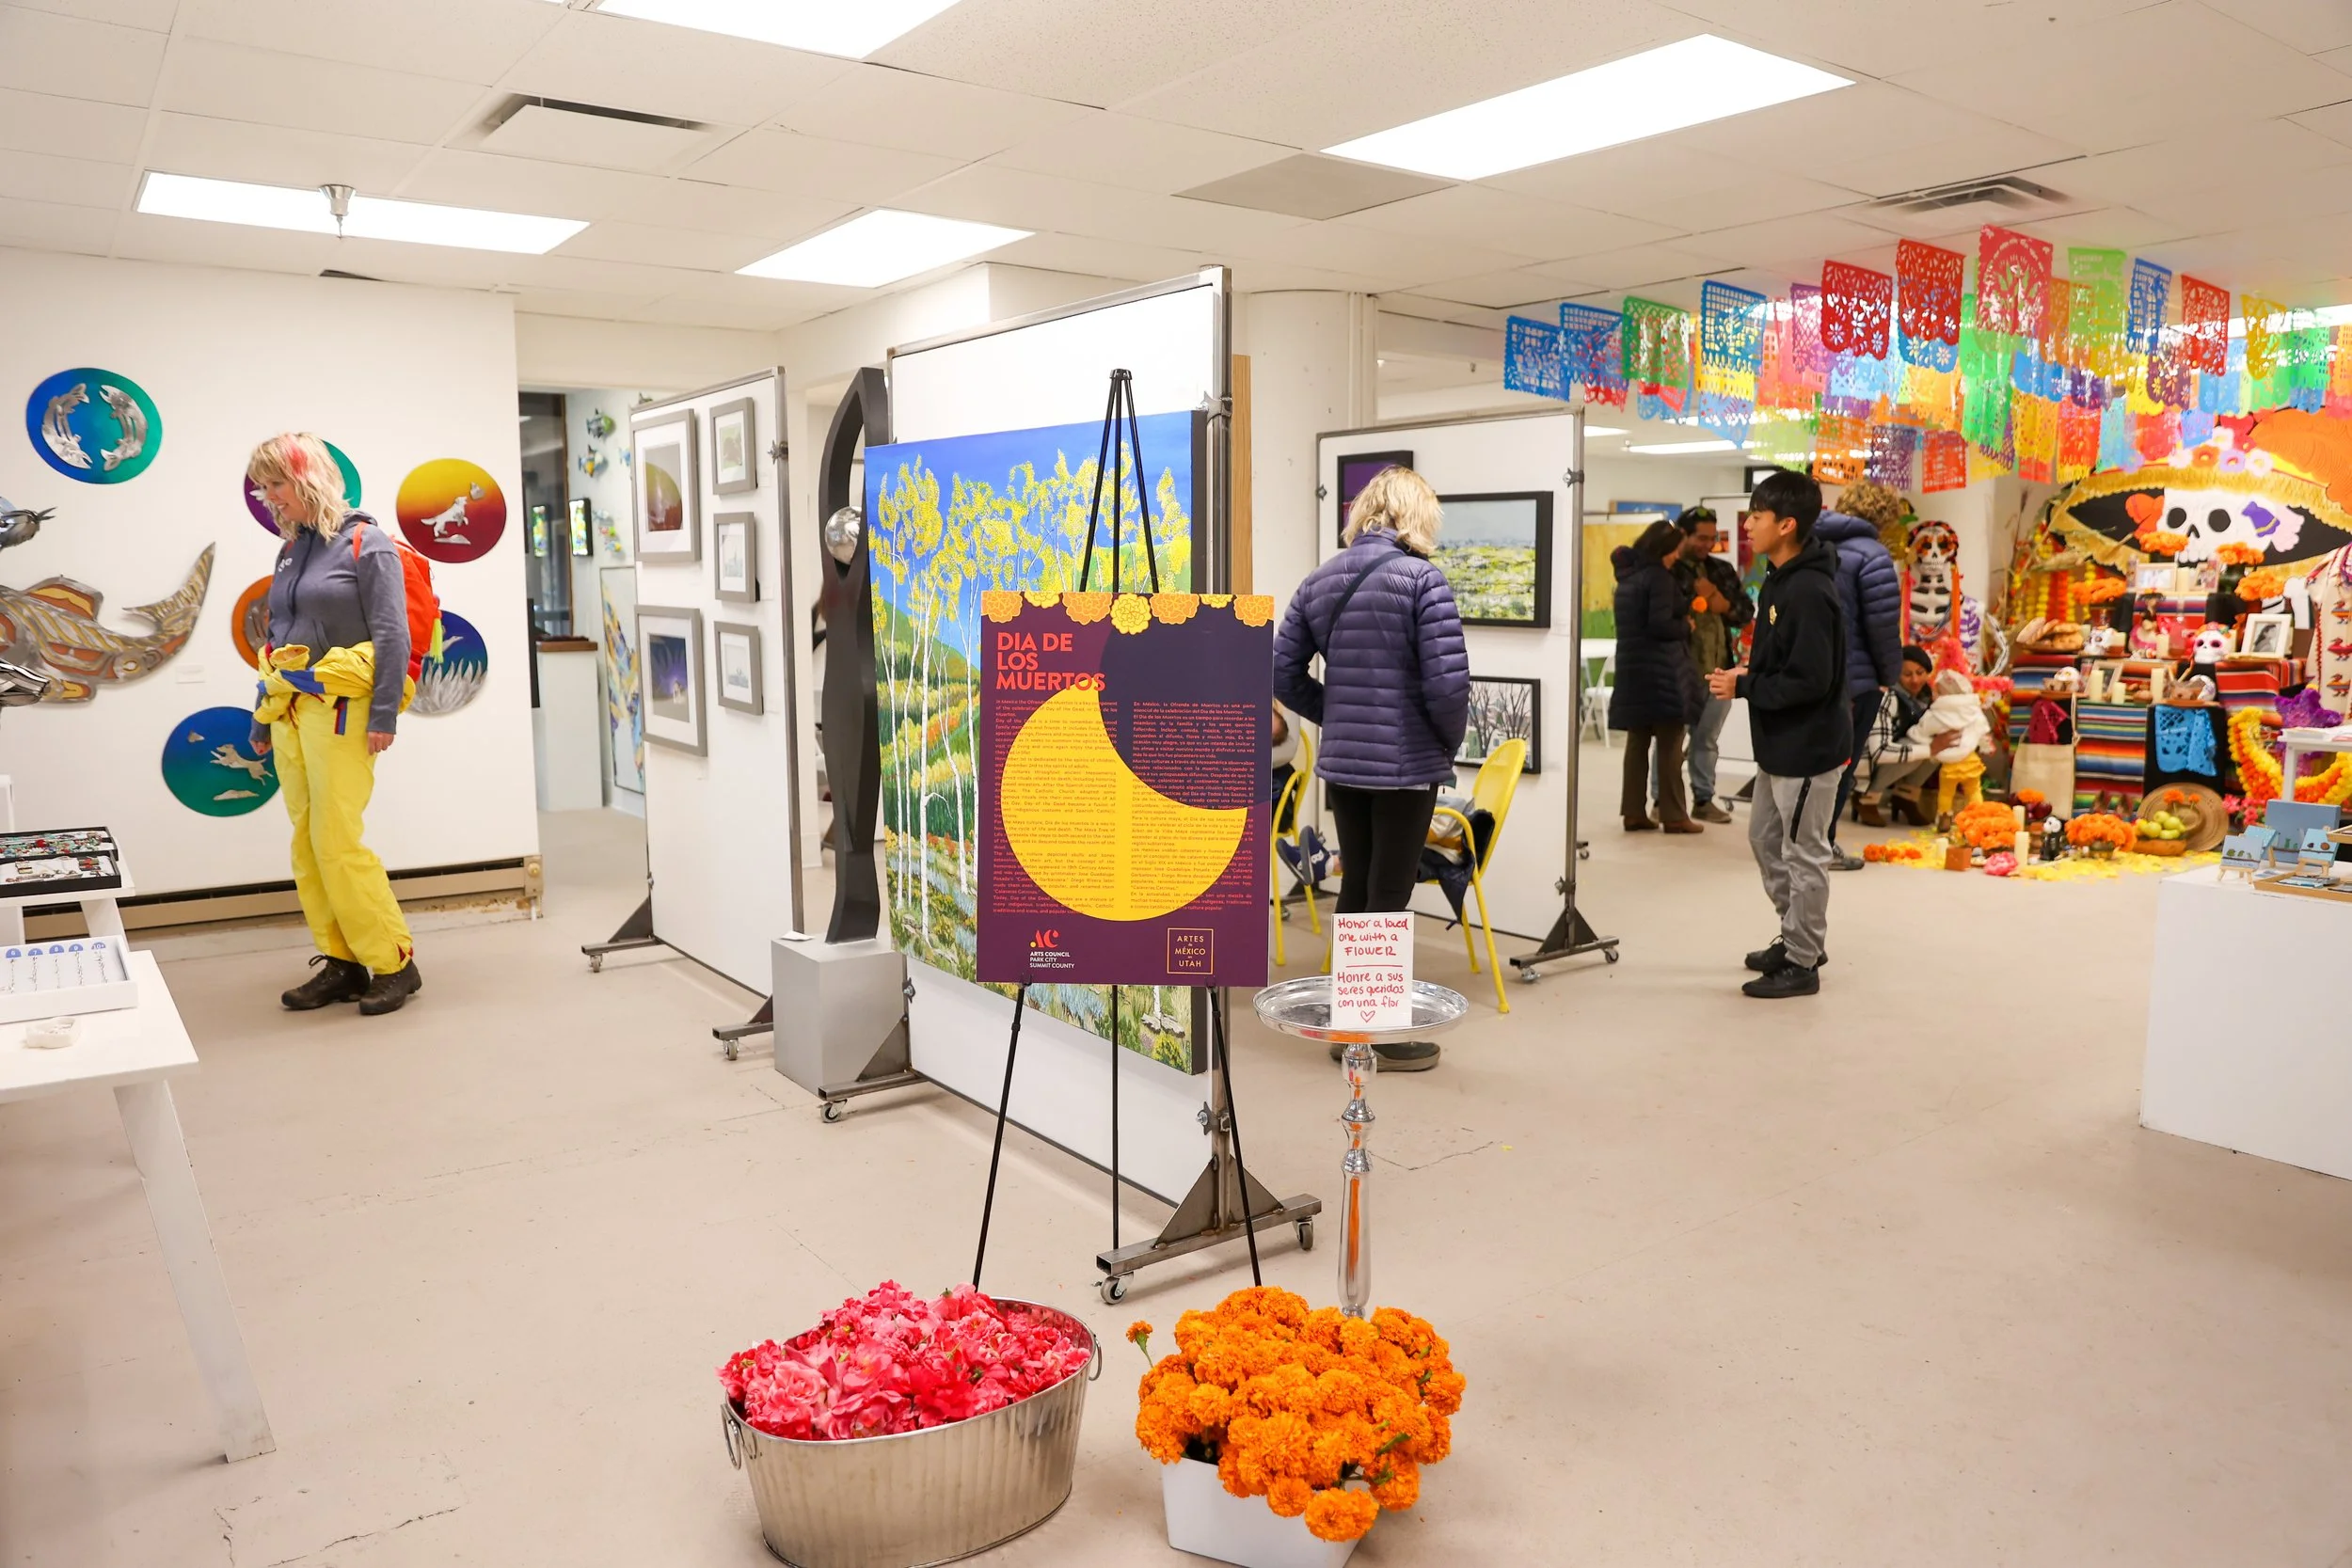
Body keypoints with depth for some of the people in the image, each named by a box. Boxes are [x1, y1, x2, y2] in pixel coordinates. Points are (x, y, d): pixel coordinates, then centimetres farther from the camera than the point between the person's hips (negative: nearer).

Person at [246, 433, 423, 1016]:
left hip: (340, 707, -7)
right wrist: (262, 720, 19)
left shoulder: (364, 542, -5)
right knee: (307, 844, 6)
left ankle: (393, 963, -1)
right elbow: (278, 639, 20)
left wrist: (385, 713, -17)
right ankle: (341, 961, 13)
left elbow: (392, 635, -11)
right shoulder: (291, 550, 15)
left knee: (337, 842, -10)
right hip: (289, 709, 7)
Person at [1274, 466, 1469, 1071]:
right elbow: (1448, 680, -19)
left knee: (1355, 887, 17)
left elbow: (1283, 672, 7)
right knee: (1391, 896, 4)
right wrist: (1450, 742, -2)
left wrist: (1337, 718, 12)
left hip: (1340, 762, 6)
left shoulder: (1319, 580, 7)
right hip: (1406, 764, -6)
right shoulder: (1421, 579, -13)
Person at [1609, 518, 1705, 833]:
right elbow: (1660, 625, -19)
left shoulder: (1627, 576, 14)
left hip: (1632, 667, 8)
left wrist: (1685, 605, 16)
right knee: (1670, 744, -2)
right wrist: (1686, 627, -2)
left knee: (1637, 742, 9)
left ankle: (1634, 812, 10)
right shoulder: (1660, 576, -12)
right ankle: (1673, 816, 1)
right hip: (1662, 671, -8)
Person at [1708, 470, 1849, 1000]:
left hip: (1808, 747, -10)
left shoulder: (1810, 592, -23)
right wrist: (1749, 671, 4)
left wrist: (1742, 688, -17)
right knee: (1765, 837, 20)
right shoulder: (1779, 579, 8)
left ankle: (1802, 963, 15)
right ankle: (1797, 937, 35)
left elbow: (1808, 681, -25)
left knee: (1803, 854, 2)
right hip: (1779, 743, 10)